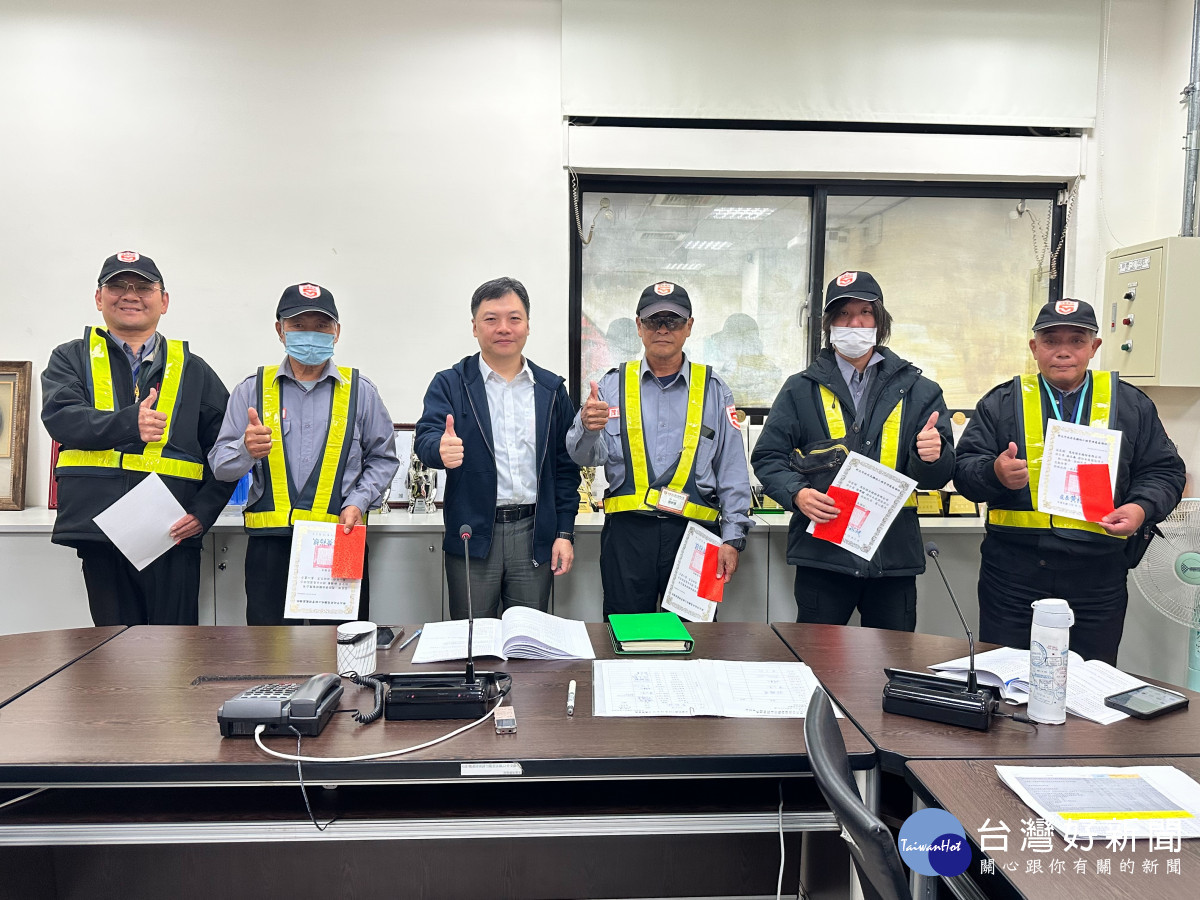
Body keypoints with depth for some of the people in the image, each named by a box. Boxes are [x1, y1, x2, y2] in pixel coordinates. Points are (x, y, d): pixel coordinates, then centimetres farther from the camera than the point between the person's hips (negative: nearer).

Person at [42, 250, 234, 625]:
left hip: (173, 531, 0)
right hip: (100, 529, 0)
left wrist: (204, 511, -4)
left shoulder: (192, 369, 14)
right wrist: (128, 423, -24)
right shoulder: (72, 358, 14)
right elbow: (59, 417, -7)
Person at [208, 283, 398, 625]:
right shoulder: (252, 390, 10)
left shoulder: (360, 391, 9)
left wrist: (358, 503, -4)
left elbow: (382, 459, 11)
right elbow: (220, 465, 7)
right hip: (270, 545, 1)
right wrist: (246, 450, -15)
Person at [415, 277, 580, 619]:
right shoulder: (450, 384, 3)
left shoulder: (551, 389, 9)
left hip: (535, 536, 2)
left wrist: (565, 533, 2)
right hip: (473, 536, -2)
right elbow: (425, 438, -12)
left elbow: (566, 466, 8)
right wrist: (441, 449, -36)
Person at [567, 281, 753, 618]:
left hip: (693, 530, 0)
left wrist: (733, 538, -1)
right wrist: (587, 429, -26)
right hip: (627, 530, 0)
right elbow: (588, 456, -4)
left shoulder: (712, 388, 8)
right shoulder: (614, 384, 7)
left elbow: (732, 471, 6)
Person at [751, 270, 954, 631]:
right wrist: (796, 494, -13)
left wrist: (931, 456, -19)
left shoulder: (917, 390, 8)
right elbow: (768, 456, 5)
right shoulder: (801, 389, 8)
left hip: (894, 558, 1)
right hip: (822, 553, -1)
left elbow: (937, 476, 4)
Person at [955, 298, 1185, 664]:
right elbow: (964, 468, 1)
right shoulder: (1002, 402, 6)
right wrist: (996, 473, -21)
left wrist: (1142, 508, -9)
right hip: (1012, 574, -1)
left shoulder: (1131, 405, 10)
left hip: (1098, 579, 1)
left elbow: (1165, 472, 11)